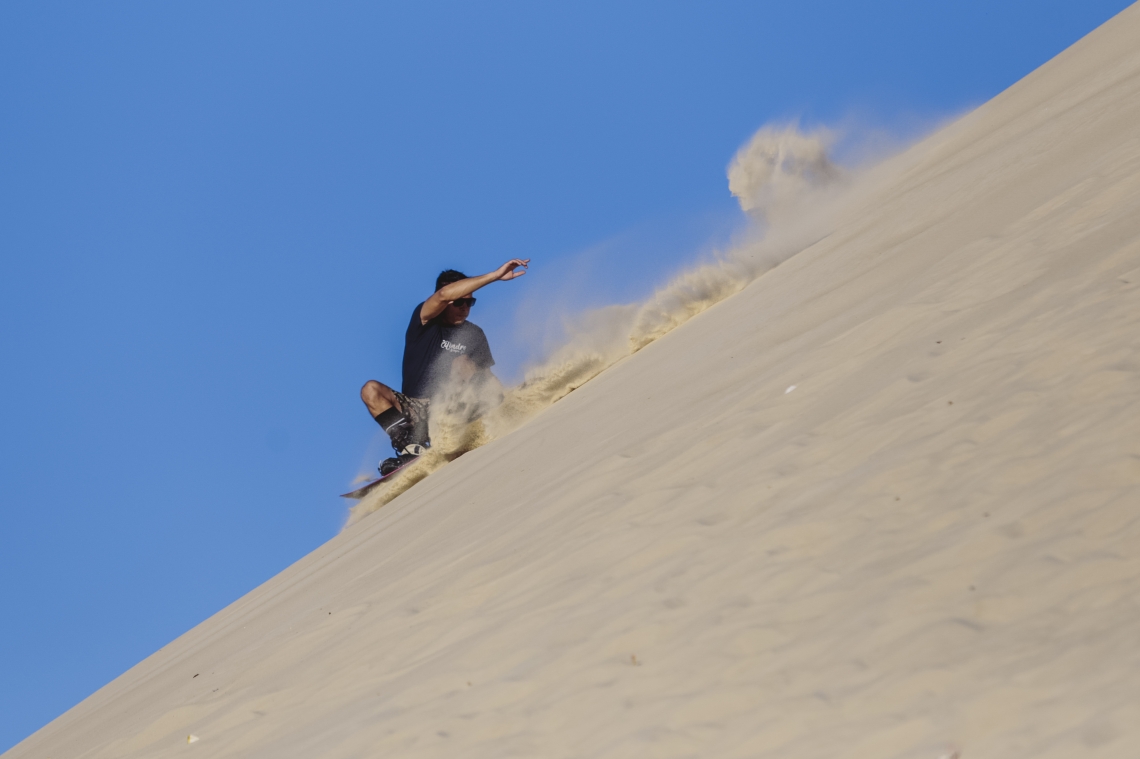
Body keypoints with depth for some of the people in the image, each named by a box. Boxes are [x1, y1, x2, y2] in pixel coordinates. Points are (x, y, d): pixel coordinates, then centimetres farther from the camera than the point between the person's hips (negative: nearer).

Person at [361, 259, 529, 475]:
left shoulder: (474, 335, 6)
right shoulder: (424, 321, -5)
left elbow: (486, 376, 8)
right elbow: (444, 294, -25)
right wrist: (495, 275, -30)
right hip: (414, 408, -1)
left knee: (463, 362, -23)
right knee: (370, 389, -22)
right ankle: (411, 446, -35)